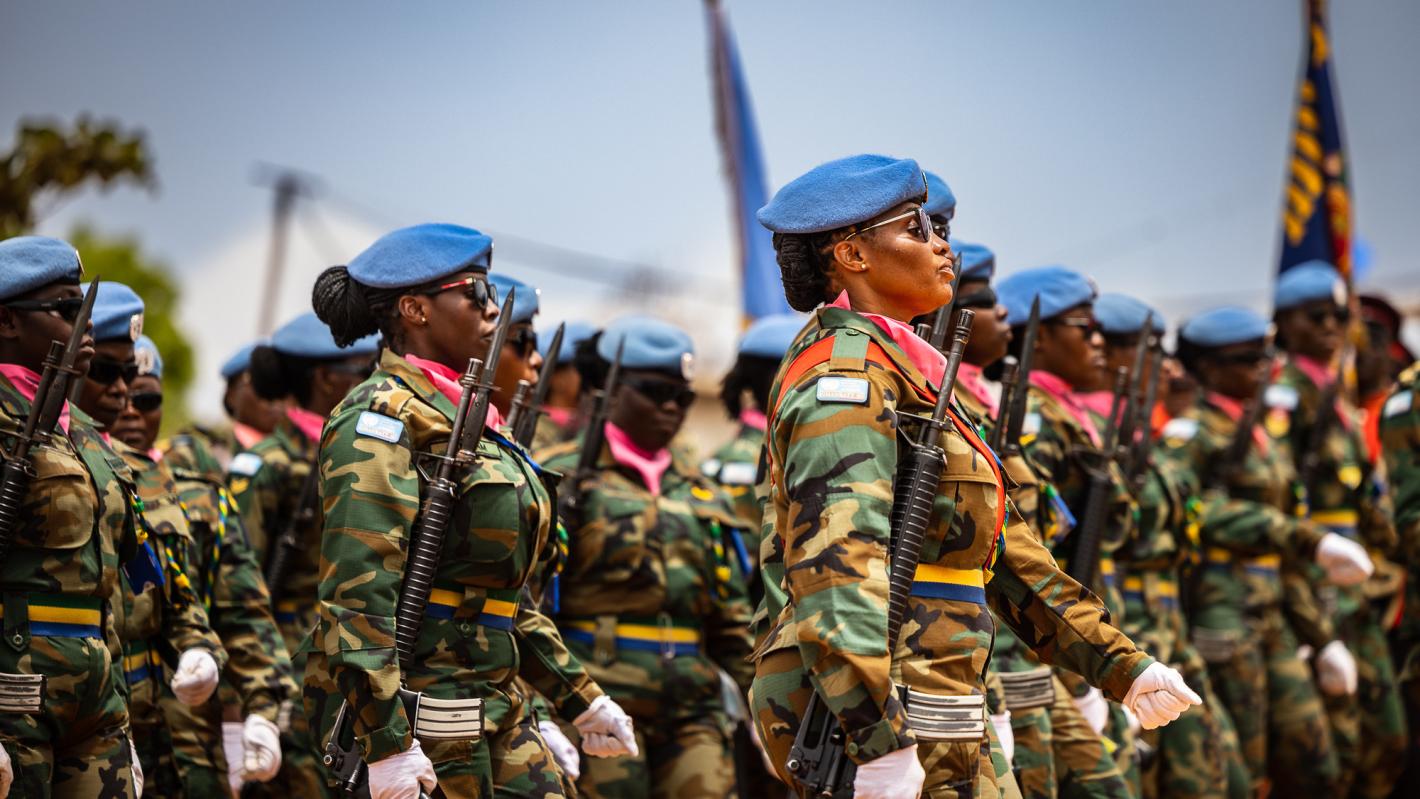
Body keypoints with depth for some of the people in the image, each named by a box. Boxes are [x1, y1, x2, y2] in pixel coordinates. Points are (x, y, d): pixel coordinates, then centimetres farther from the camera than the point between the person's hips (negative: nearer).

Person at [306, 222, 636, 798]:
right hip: (418, 706, -9)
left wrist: (579, 697, 23)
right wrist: (388, 741, -27)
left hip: (494, 703, 9)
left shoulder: (463, 418, 19)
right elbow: (358, 593, -20)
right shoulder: (379, 421, -10)